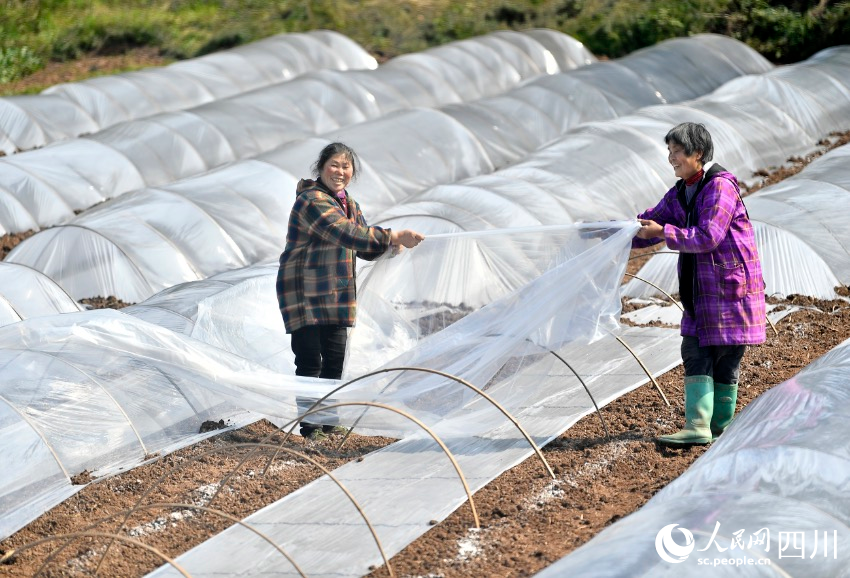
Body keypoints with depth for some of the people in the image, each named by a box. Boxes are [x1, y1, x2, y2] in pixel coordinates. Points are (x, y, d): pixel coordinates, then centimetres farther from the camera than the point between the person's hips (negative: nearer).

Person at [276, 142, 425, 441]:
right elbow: (347, 235, -31)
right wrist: (391, 236, -34)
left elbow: (364, 247, 16)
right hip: (303, 292, -8)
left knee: (335, 359, 10)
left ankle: (328, 421, 21)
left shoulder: (348, 202, 12)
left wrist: (388, 243, -5)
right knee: (310, 360, -7)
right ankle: (309, 427, 0)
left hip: (335, 293, 8)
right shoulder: (313, 201, -18)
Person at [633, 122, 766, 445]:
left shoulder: (721, 187, -15)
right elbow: (650, 223, 15)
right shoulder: (679, 194, 12)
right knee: (695, 354, -1)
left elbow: (708, 236, -23)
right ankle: (697, 427, -2)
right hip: (700, 288, 8)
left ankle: (721, 428, 4)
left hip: (731, 284, -8)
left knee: (725, 358, -1)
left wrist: (663, 232, -25)